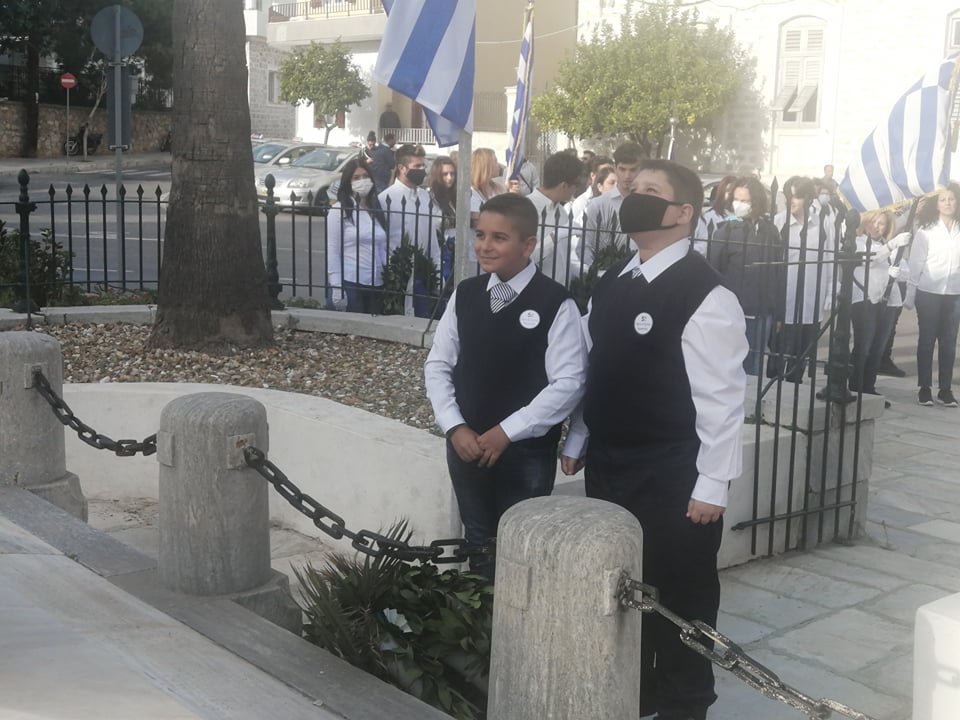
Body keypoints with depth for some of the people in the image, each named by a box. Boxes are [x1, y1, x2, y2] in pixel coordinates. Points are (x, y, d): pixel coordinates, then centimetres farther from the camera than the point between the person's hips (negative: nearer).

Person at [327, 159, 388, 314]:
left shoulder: (376, 210, 13)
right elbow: (332, 251, -6)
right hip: (349, 284, -5)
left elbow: (383, 249, 14)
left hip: (377, 284, 5)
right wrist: (336, 287, -12)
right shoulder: (339, 210, -3)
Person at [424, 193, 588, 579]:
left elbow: (569, 382, -16)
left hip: (527, 451, -4)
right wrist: (455, 427, -7)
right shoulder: (465, 294, 3)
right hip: (467, 444, 5)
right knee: (478, 541, 18)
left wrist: (507, 432, -16)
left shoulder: (556, 303, -13)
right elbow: (437, 365, 6)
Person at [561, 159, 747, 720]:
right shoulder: (611, 284, 7)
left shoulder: (706, 296, -17)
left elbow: (722, 397, -16)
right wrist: (577, 442, 13)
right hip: (608, 467, 7)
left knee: (677, 596, 9)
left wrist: (711, 485, -16)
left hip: (673, 479, -7)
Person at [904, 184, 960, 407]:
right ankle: (924, 388, 12)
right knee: (927, 341, 5)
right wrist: (910, 295, -5)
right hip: (928, 293, -2)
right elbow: (915, 264, -2)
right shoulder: (926, 231, -2)